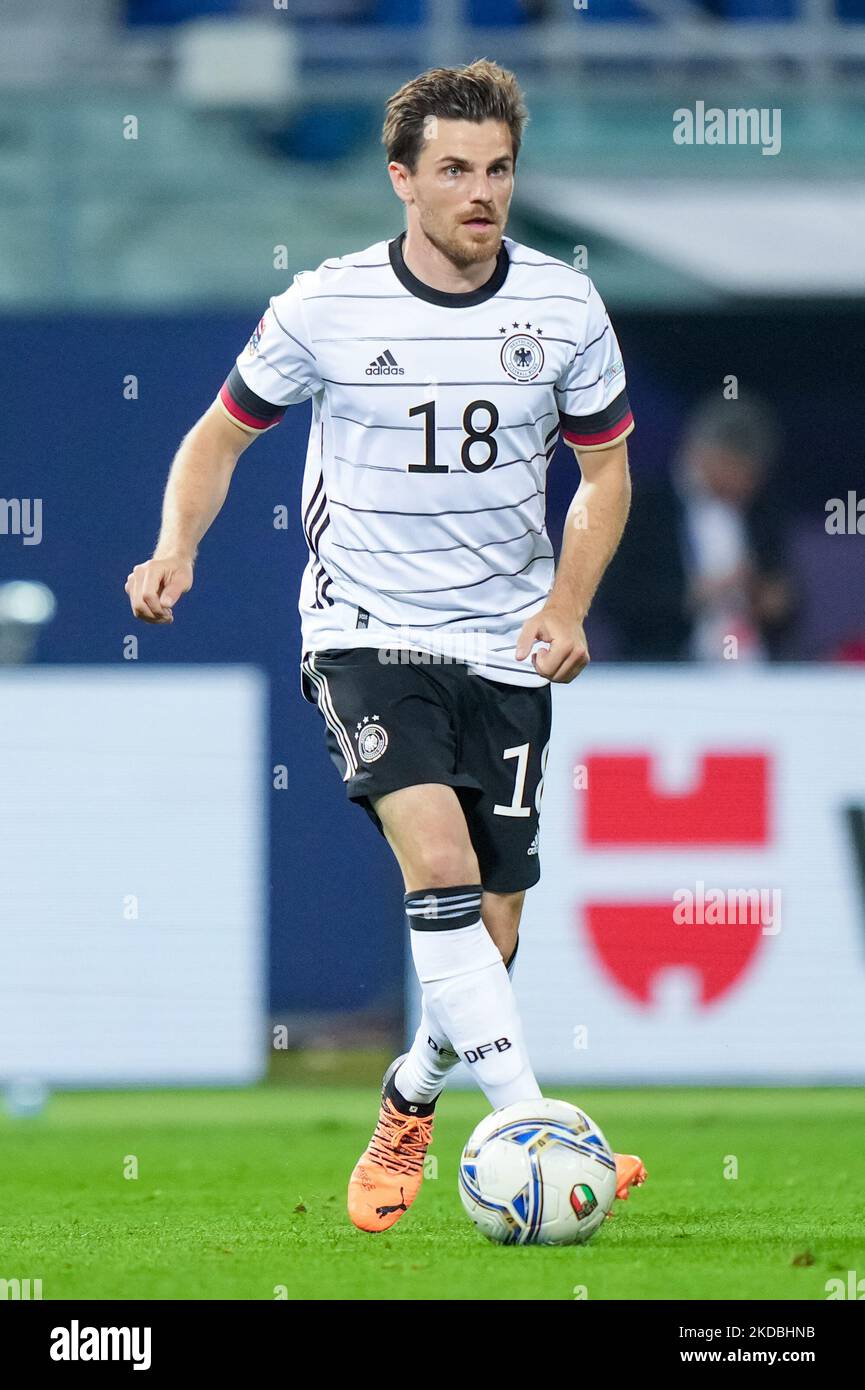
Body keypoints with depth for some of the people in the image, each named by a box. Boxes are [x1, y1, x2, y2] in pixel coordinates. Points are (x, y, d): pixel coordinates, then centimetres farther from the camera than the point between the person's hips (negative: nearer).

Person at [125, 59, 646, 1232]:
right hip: (366, 634, -3)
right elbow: (222, 435, 6)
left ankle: (407, 1111, 31)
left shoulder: (565, 307, -1)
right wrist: (177, 549, -12)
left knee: (490, 928, 3)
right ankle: (536, 1130, -31)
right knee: (440, 858, -25)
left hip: (505, 646, 3)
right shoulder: (327, 307, -7)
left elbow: (605, 471, 10)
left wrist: (567, 604, -6)